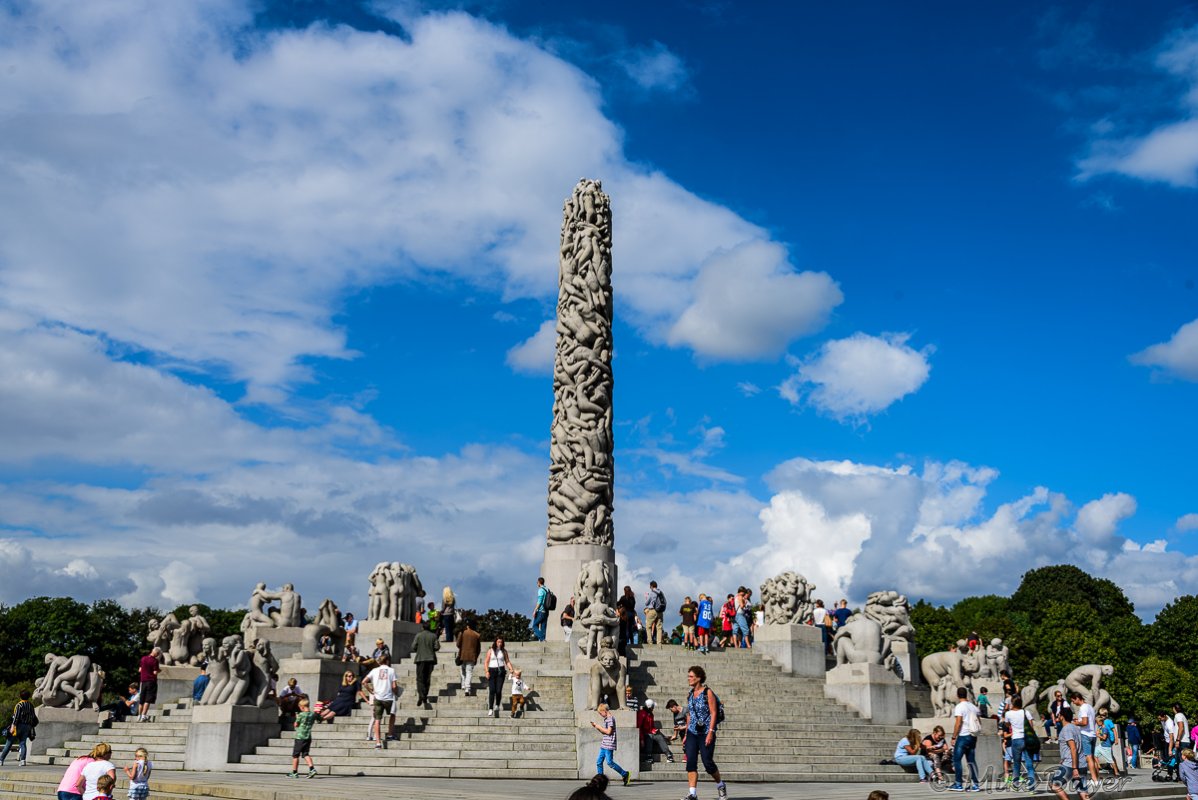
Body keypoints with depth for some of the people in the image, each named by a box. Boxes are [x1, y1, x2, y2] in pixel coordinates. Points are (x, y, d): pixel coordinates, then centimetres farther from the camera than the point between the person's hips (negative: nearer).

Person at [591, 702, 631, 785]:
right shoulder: (606, 719, 17)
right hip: (604, 745, 10)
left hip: (609, 744, -10)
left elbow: (608, 731, -20)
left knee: (609, 762, -8)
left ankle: (625, 774, 3)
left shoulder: (610, 718, -13)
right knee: (599, 762, 6)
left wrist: (599, 727, -11)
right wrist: (596, 726, 11)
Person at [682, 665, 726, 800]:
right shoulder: (690, 694, 10)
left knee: (708, 762, -1)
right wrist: (686, 734, 15)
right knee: (690, 762, -6)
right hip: (692, 732, 6)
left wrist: (710, 732, -19)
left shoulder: (708, 693, -8)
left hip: (706, 733, -5)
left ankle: (720, 785, 25)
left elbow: (713, 713, -12)